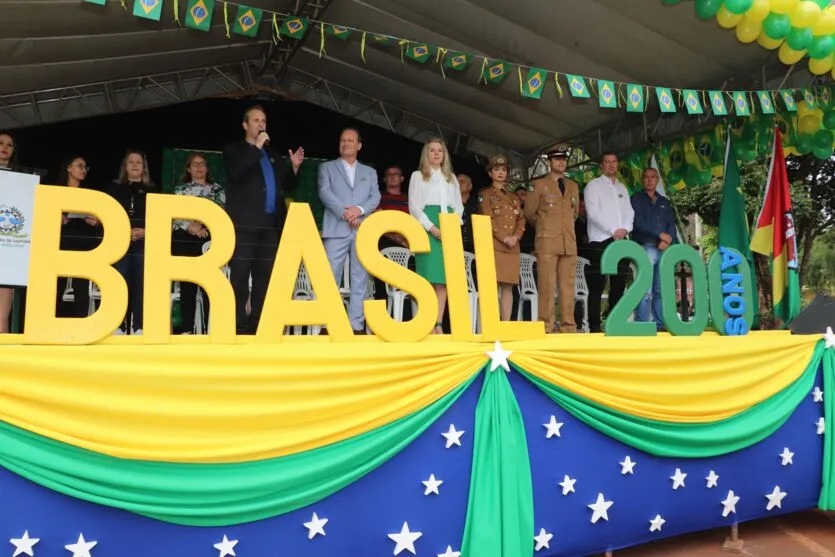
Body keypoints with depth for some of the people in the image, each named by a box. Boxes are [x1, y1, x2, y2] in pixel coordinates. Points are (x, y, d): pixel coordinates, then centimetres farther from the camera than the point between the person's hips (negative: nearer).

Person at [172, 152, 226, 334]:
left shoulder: (217, 189, 13)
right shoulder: (180, 189, 14)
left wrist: (205, 228, -8)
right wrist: (190, 226, -12)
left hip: (210, 239, 0)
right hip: (184, 240, 0)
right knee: (187, 284, 0)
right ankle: (187, 329, 3)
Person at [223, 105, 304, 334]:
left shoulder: (271, 155, 23)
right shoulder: (234, 149, 8)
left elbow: (288, 185, 20)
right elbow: (236, 171, -14)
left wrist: (294, 167, 2)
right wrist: (256, 147, -9)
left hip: (270, 224, 5)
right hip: (244, 224, -5)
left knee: (265, 276, 5)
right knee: (240, 276, -6)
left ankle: (257, 324, 11)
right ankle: (239, 326, -3)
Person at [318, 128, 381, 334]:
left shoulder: (370, 172, 21)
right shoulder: (327, 167, 15)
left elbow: (375, 198, 7)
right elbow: (325, 193, -1)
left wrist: (359, 210, -12)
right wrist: (345, 213, -13)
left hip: (364, 231, 2)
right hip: (336, 229, -2)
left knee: (360, 279, 0)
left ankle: (356, 325, 3)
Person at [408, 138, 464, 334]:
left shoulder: (451, 178, 22)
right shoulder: (418, 176, 10)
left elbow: (459, 206, 16)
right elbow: (414, 206, -1)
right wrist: (432, 228, -13)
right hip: (427, 229, -4)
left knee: (444, 278, -3)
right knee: (428, 277, -12)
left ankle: (439, 324, -3)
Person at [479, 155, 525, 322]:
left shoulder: (513, 197, 21)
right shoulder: (485, 194, 6)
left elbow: (521, 220, 13)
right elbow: (487, 220, -5)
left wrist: (515, 237, -6)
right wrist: (504, 238, -12)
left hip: (513, 248, 5)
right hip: (493, 245, -5)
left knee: (508, 287, 2)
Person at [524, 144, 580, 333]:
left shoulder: (573, 186, 18)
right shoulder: (539, 184, 4)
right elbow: (529, 212, 8)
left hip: (569, 243, 4)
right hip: (547, 242, -4)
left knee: (568, 286, 2)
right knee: (547, 286, -7)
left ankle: (568, 326, 5)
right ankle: (546, 326, -4)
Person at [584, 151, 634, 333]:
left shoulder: (622, 188, 22)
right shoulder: (593, 185, 5)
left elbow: (629, 212, 14)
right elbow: (593, 212, -7)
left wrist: (625, 229, -7)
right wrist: (613, 231, -13)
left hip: (622, 240, 6)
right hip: (601, 240, -6)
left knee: (619, 285, 4)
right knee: (597, 286, -8)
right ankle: (594, 326, -9)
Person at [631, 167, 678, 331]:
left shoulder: (664, 202, 21)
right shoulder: (636, 199, 7)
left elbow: (672, 224, 12)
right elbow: (638, 223, -6)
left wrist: (667, 240, -8)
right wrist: (660, 235, -9)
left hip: (665, 250, 5)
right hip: (645, 248, -5)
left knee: (661, 290, 3)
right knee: (645, 291, -12)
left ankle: (660, 325, 7)